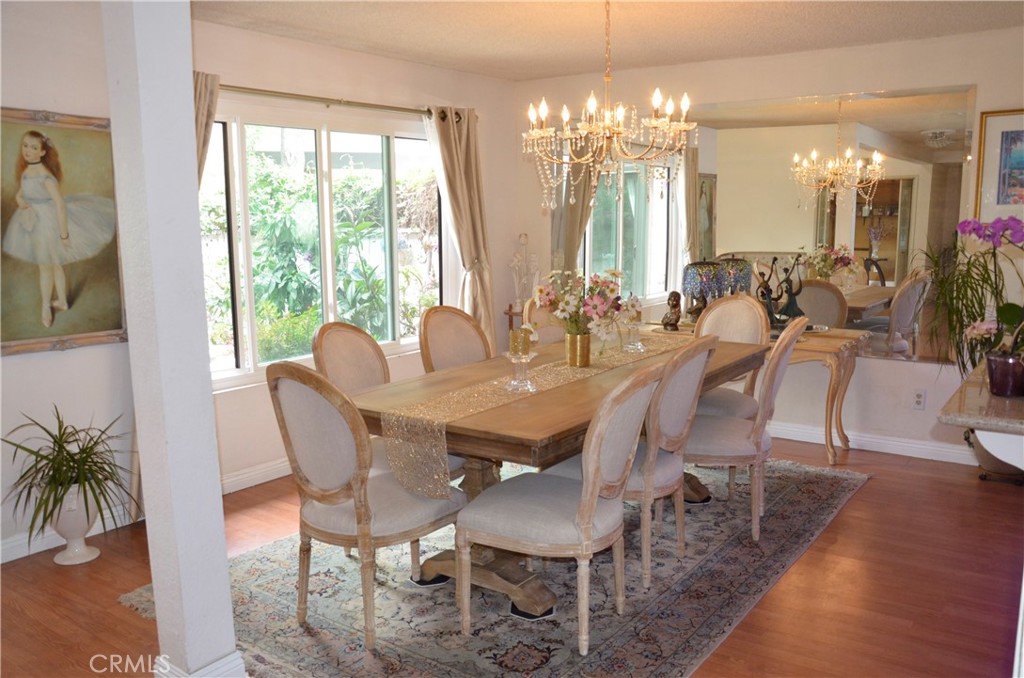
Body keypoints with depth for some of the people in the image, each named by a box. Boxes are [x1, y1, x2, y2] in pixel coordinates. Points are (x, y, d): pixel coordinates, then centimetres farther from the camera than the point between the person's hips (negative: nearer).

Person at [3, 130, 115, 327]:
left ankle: (46, 306, 24)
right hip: (34, 222, 8)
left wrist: (63, 233, -25)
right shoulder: (25, 171, 0)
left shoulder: (45, 176, -25)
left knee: (46, 266, 8)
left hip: (48, 223, -8)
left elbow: (60, 203, -27)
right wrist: (19, 199, -9)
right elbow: (21, 193, 16)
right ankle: (62, 301, 34)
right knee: (53, 264, 20)